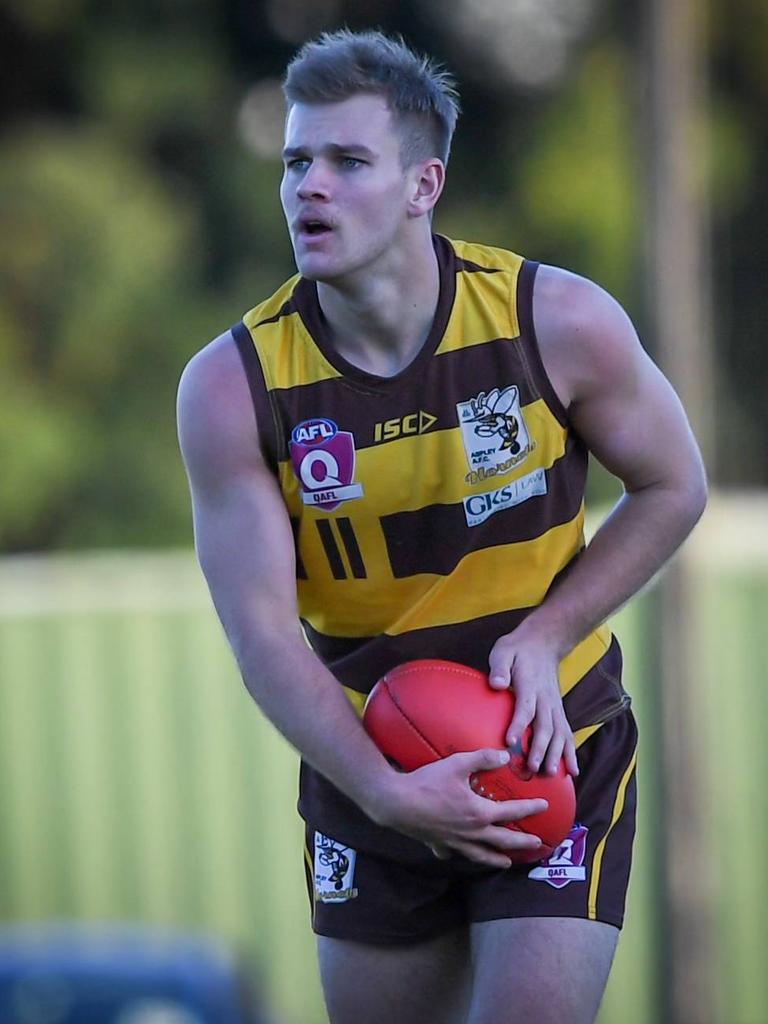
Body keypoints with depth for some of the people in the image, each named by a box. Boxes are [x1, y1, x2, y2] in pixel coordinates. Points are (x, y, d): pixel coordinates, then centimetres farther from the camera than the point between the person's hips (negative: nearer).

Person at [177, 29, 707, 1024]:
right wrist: (387, 794, -25)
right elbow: (263, 634, -15)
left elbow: (672, 488, -1)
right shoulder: (231, 385, -14)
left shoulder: (559, 322, -15)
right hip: (364, 770, 2)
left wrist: (546, 635, -14)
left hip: (554, 749, -2)